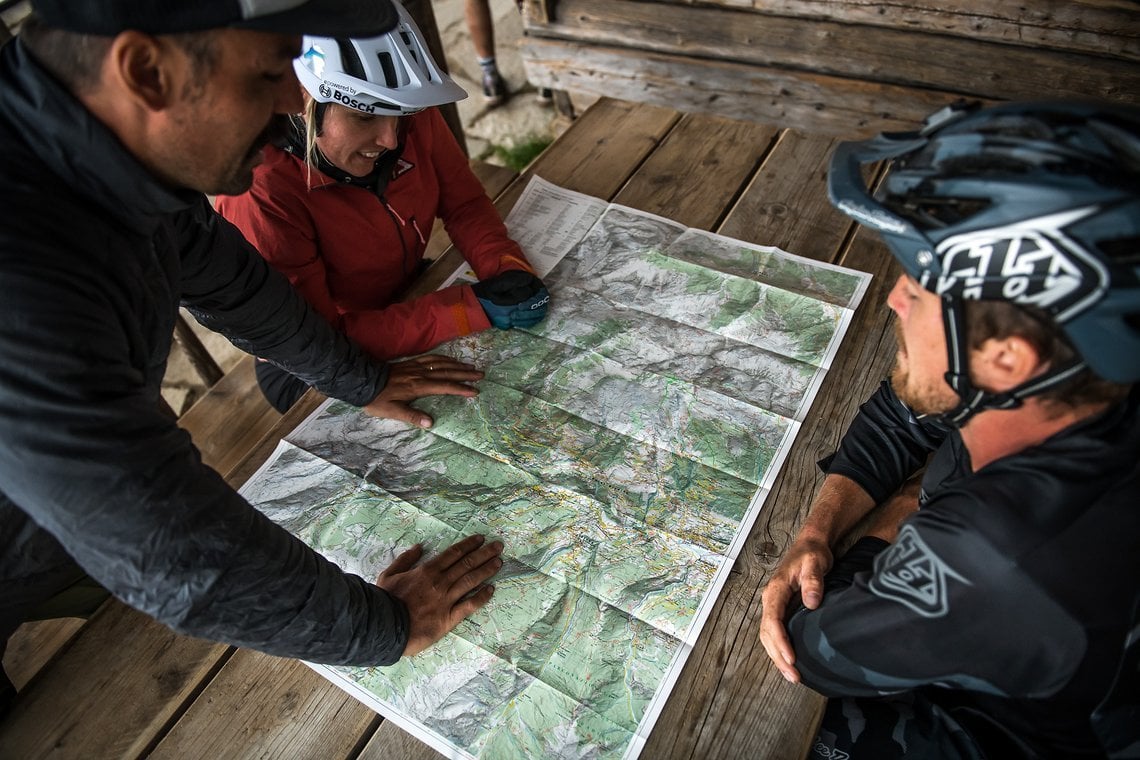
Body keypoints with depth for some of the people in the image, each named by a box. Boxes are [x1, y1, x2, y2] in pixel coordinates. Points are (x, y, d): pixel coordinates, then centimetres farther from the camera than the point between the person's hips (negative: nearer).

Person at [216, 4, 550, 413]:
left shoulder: (413, 119, -18)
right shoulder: (261, 192, -33)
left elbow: (465, 205, -6)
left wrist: (507, 268, -28)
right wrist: (471, 309, -38)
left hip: (408, 295, 5)